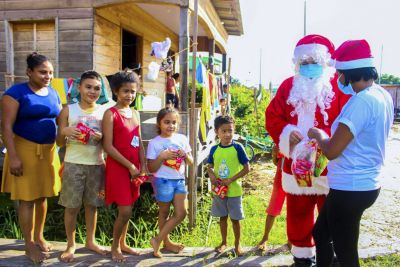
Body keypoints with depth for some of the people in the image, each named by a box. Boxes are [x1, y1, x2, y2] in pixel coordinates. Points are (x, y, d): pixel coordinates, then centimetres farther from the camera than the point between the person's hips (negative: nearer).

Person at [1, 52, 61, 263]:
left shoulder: (53, 94, 8)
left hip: (48, 150, 6)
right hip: (25, 150, -5)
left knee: (43, 196, 14)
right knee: (27, 198, 2)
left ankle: (39, 237, 31)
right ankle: (29, 245, 16)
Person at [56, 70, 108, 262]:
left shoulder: (103, 112, 4)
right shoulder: (68, 111, -1)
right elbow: (59, 142, 1)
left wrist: (101, 138, -13)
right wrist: (65, 132, -19)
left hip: (96, 165, 2)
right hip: (73, 164, -2)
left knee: (92, 204, 12)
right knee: (72, 206, 4)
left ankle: (90, 241, 28)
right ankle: (70, 244, 21)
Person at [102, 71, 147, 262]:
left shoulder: (135, 114, 10)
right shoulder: (110, 113, -10)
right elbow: (107, 146, -16)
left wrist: (142, 166, 1)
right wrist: (130, 166, -16)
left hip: (134, 168, 6)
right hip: (118, 167, -6)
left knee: (127, 209, 15)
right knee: (125, 211, -5)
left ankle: (123, 243, 31)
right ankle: (114, 246, 18)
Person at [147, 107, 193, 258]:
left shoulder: (182, 139, 3)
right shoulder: (154, 143, -8)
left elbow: (191, 162, 7)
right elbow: (151, 168, -8)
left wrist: (185, 155, -13)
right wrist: (162, 156, -22)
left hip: (179, 180, 5)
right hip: (163, 181, -5)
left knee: (181, 213, 4)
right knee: (164, 213, 8)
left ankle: (158, 240, 16)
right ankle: (166, 242, 27)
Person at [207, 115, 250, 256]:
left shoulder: (237, 147, -12)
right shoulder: (214, 149, -2)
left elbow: (247, 168, -12)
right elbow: (209, 167, 10)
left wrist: (230, 180, -19)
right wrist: (212, 176, -13)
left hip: (234, 190, -3)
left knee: (235, 218, 9)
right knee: (222, 217, 17)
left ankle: (237, 243, 28)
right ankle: (224, 242, 34)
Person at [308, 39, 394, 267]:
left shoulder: (362, 101, -24)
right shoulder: (383, 95, 5)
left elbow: (331, 151, -22)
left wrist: (318, 135, -3)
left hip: (350, 188, -9)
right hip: (365, 183, 10)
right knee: (321, 233, 24)